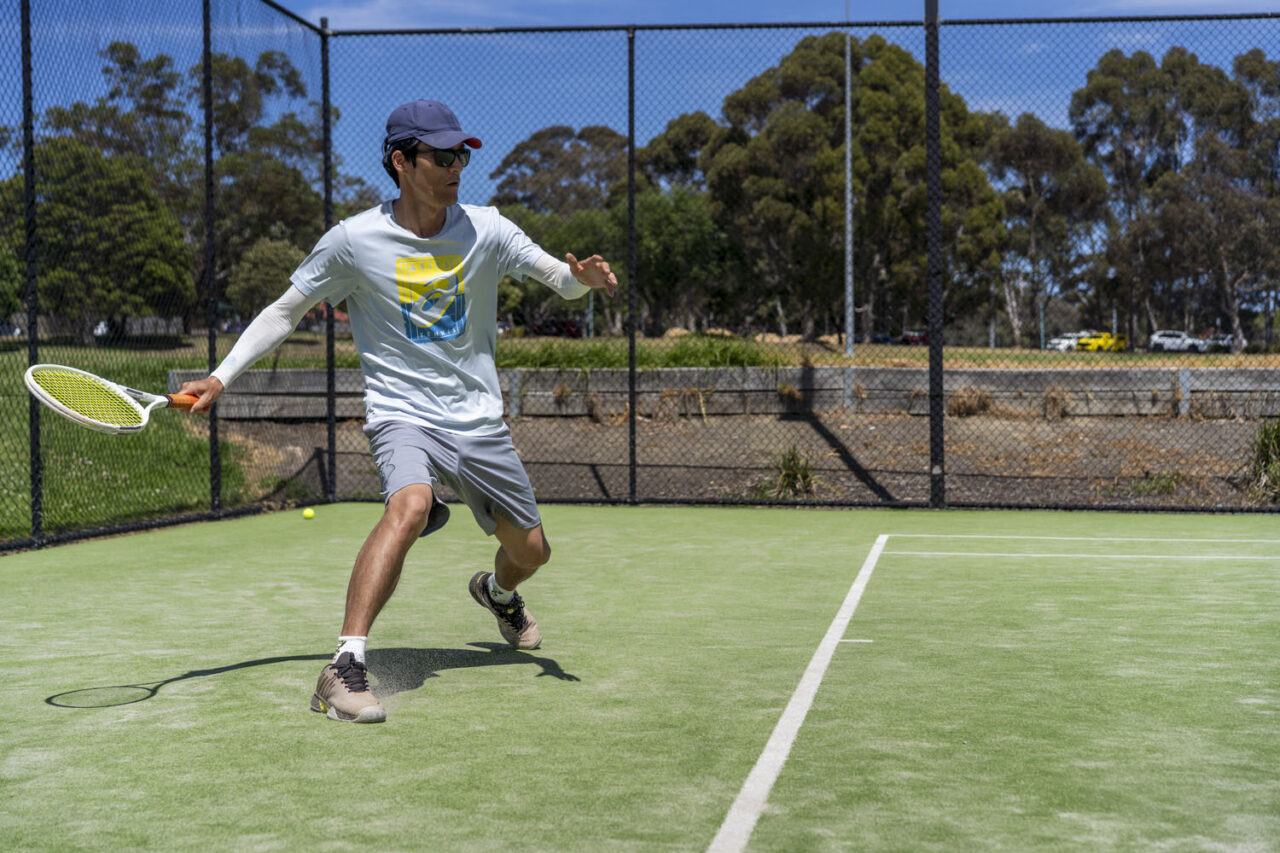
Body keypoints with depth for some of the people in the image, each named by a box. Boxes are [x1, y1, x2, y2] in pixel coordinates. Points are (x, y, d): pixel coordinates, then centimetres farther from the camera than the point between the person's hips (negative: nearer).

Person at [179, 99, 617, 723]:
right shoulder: (354, 240, -10)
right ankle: (344, 668, -35)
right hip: (403, 414, -4)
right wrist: (220, 377, -8)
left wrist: (587, 276, -25)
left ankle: (497, 592, 52)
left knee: (530, 550, 13)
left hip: (479, 420, 4)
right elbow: (285, 312, 0)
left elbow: (562, 280, -1)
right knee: (409, 506, -36)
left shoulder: (484, 229, -4)